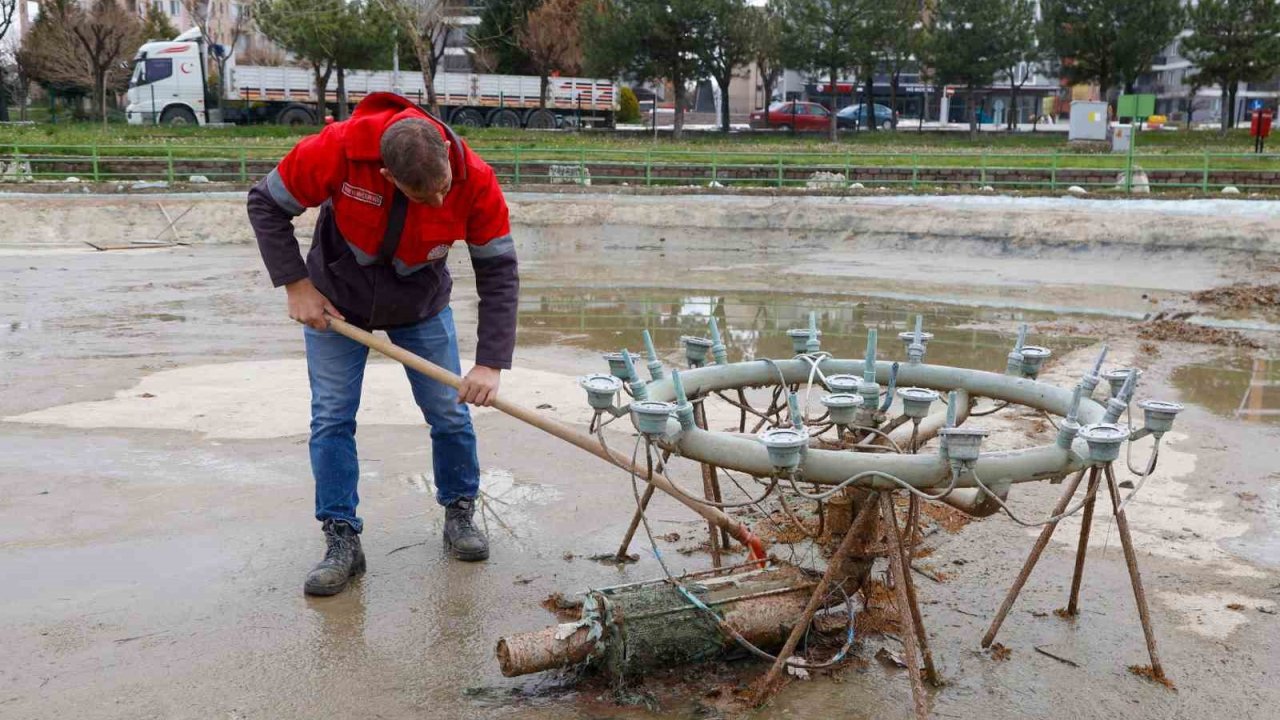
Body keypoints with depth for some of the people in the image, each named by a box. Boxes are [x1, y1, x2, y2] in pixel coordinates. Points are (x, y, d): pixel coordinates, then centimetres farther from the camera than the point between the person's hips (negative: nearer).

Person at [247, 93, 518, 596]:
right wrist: (296, 285, -21)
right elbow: (266, 203, -17)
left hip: (421, 306, 1)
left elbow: (498, 271, -23)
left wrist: (490, 363, -29)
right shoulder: (338, 149, -33)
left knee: (450, 413, 2)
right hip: (334, 299, -1)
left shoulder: (475, 180, -29)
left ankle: (460, 514, 25)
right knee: (331, 418, -3)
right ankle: (342, 540, 7)